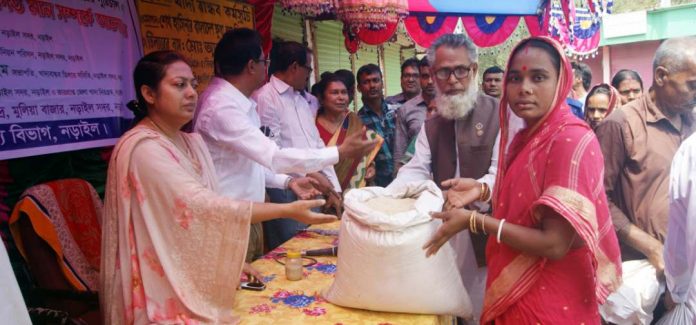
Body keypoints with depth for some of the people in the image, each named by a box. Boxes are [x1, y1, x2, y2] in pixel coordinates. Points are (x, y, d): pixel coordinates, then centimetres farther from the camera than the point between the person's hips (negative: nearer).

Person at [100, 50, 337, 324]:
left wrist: (235, 266, -2)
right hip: (163, 293, -7)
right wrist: (289, 210, -30)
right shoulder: (143, 148, -20)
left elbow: (206, 206, 7)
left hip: (191, 279, 7)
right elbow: (201, 207, -29)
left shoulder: (191, 142, 7)